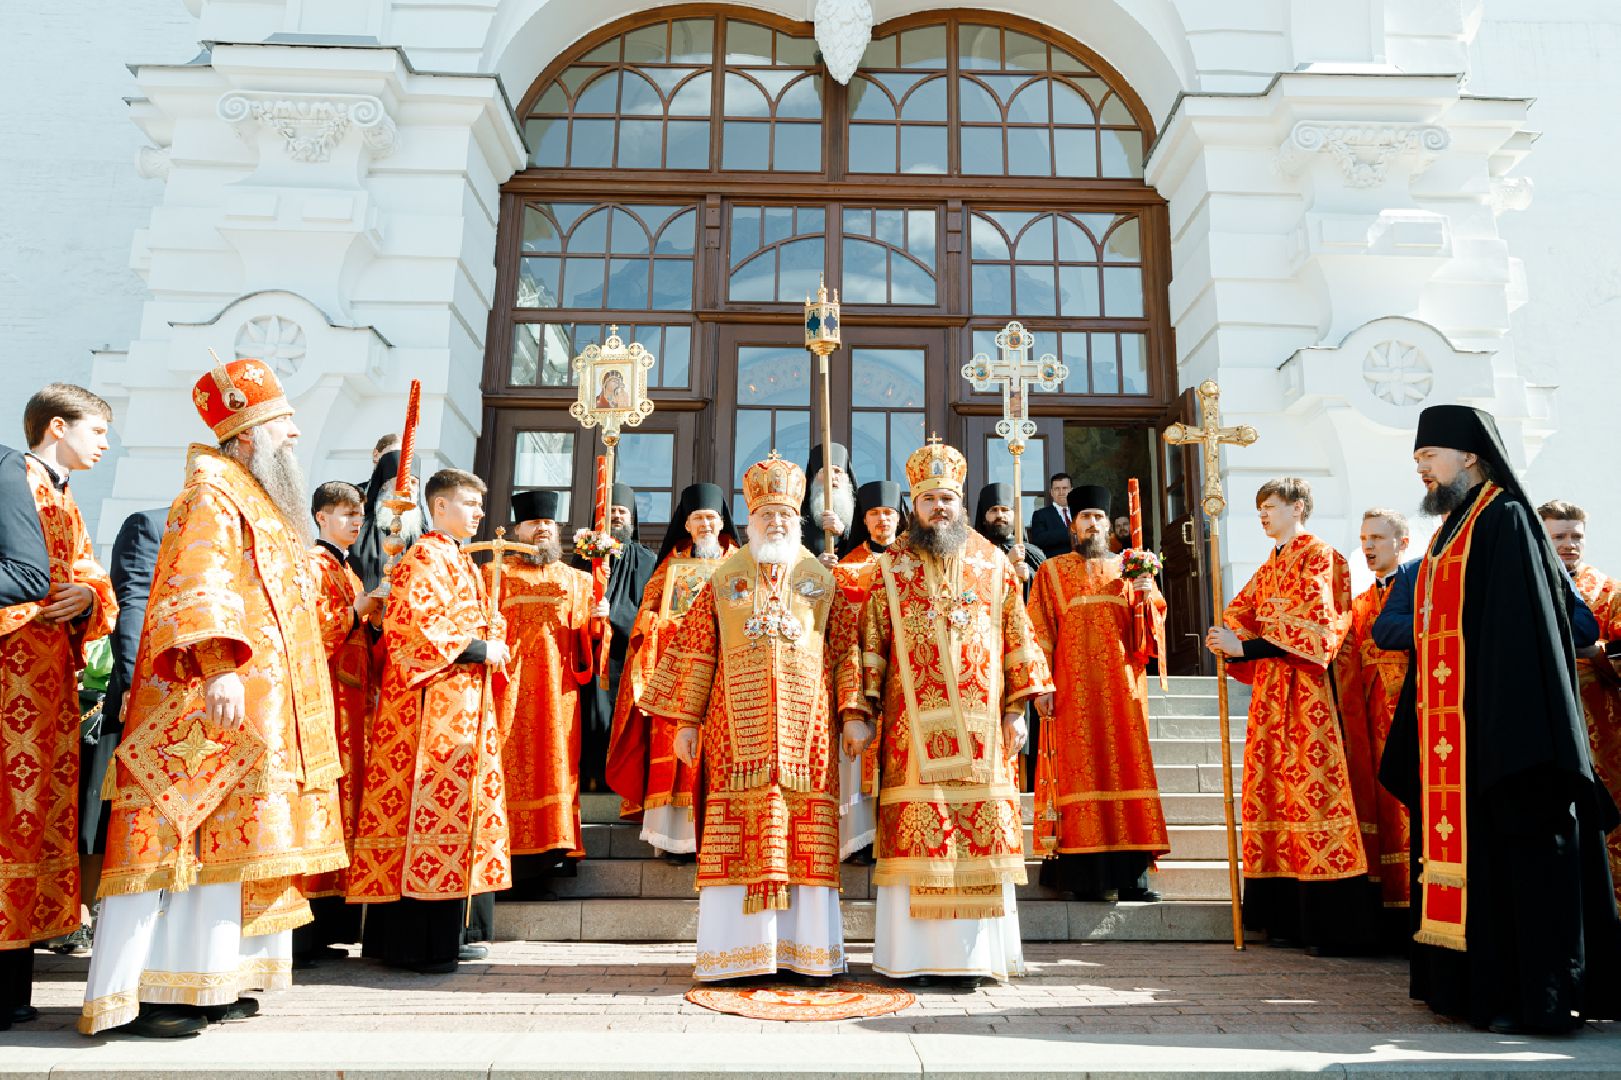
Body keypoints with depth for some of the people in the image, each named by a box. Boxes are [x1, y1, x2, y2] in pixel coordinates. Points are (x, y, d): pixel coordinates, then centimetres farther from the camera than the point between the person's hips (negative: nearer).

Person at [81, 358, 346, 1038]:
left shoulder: (259, 499, 22)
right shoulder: (212, 494, -7)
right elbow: (198, 585, -23)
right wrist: (220, 666, -35)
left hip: (261, 707, 9)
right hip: (214, 699, -9)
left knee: (226, 840, 8)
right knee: (180, 835, -7)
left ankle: (203, 981, 14)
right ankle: (130, 995, -1)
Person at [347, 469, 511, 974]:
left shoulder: (461, 562, 21)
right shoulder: (425, 558, -8)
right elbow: (409, 623, -19)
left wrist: (492, 649, 5)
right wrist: (476, 648, -16)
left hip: (463, 700, 10)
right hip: (433, 702, -10)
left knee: (452, 805, 11)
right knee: (431, 804, -7)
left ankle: (444, 935, 18)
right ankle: (423, 944, 1)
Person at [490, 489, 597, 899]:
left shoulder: (577, 580, 19)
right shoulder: (495, 572, 13)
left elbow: (589, 636, 11)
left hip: (557, 692, 2)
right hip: (510, 688, -2)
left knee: (553, 765, -1)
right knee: (512, 764, -7)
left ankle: (532, 870, 5)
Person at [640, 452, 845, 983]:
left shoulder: (820, 579, 12)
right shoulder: (725, 579, 12)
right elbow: (696, 649, 8)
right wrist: (686, 720, 3)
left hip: (804, 719, 0)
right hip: (737, 724, 0)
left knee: (806, 833, -1)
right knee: (736, 833, -2)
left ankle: (804, 948, 8)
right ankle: (739, 950, 6)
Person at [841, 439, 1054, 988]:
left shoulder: (993, 564, 10)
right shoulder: (891, 567, 7)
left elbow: (1018, 640, 11)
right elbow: (868, 643, 4)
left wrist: (1017, 709, 4)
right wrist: (858, 712, -2)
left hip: (980, 726, 1)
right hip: (913, 726, -1)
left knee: (984, 832, 1)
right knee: (914, 835, -2)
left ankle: (975, 953, 12)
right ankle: (914, 955, 7)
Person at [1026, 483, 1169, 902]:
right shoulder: (1052, 572, 10)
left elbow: (1155, 619, 11)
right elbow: (1039, 632, 1)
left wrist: (1146, 596, -10)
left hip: (1122, 687, 3)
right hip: (1075, 689, -3)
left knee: (1127, 766, -1)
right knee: (1081, 769, -6)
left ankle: (1131, 875, 2)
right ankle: (1085, 875, -3)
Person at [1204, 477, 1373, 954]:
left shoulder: (1318, 555, -4)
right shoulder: (1270, 566, 20)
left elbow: (1314, 626, -14)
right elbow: (1238, 613, 15)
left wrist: (1245, 647, -20)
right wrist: (1227, 640, -8)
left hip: (1305, 687, -8)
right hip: (1269, 688, 8)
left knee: (1312, 789, -9)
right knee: (1274, 789, 6)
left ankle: (1331, 924, -4)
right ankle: (1287, 915, 13)